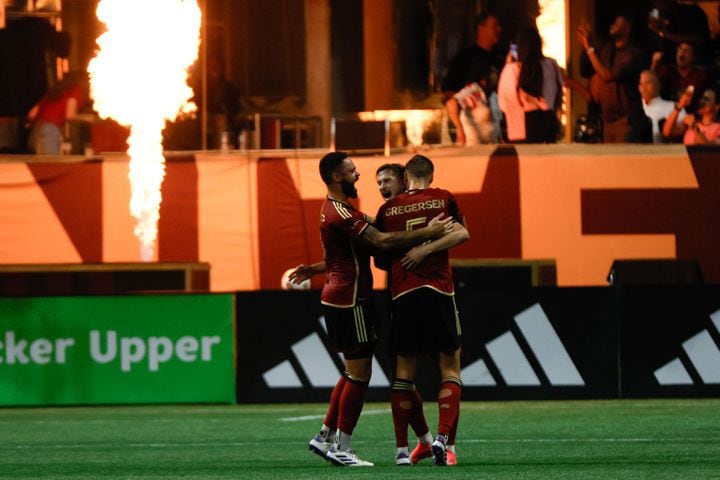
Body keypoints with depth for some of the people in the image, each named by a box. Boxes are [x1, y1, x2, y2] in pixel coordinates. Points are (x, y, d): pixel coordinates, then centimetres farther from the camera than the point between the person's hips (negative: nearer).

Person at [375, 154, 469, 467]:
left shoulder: (388, 209, 8)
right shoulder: (443, 199, 3)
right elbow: (461, 233, -11)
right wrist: (426, 249, -11)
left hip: (403, 295, 2)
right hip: (438, 293, -2)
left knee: (404, 372, 9)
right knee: (450, 368, 5)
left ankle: (402, 449, 6)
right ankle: (444, 439, -12)